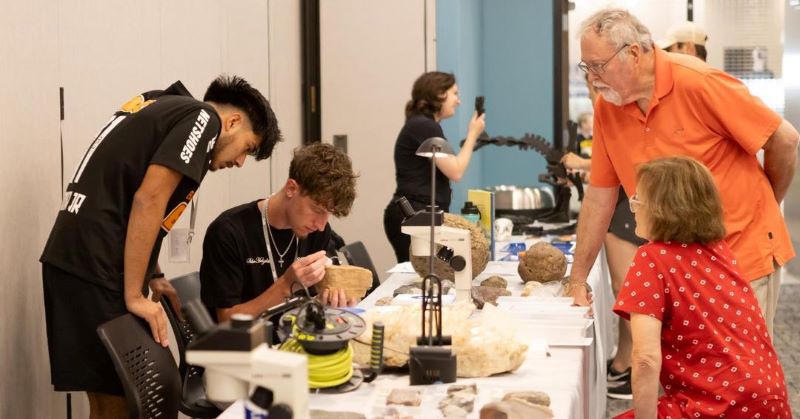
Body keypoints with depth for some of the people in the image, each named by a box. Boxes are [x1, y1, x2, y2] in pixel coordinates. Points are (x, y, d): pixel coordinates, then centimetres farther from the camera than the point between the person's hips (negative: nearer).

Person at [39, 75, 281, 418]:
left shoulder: (155, 108, 22)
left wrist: (150, 279, 18)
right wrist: (134, 296, -15)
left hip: (68, 258, 9)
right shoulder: (201, 118, -3)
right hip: (98, 269, -9)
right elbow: (148, 200, -15)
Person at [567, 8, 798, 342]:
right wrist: (578, 279, 5)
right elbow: (600, 195, 5)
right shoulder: (607, 108, -2)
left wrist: (761, 207, 5)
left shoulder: (697, 83, -19)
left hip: (745, 251, -5)